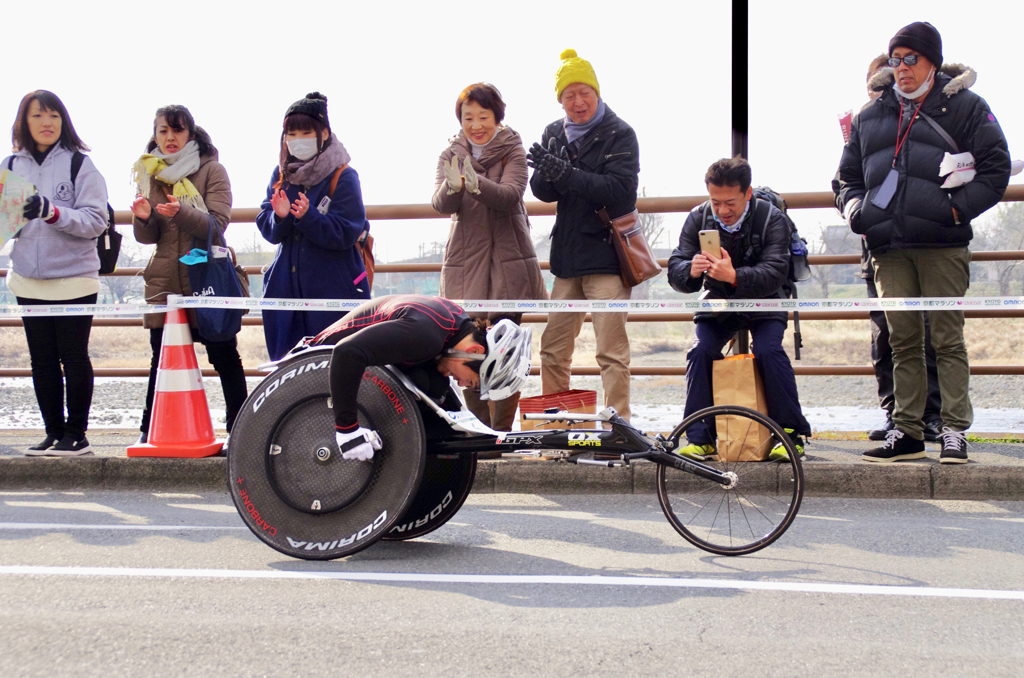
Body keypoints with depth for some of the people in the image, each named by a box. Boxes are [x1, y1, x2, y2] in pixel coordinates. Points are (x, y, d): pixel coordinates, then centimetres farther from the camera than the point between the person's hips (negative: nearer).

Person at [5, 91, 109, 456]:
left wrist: (52, 212, -23)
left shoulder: (80, 165, -3)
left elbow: (95, 221, -10)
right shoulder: (11, 166, 9)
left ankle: (76, 434, 8)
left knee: (74, 358, -1)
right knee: (42, 360, 7)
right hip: (28, 280, 4)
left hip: (74, 278, -4)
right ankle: (54, 432, 16)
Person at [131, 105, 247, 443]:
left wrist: (182, 211, -30)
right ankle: (150, 431, 13)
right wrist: (143, 218, -14)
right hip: (165, 281, 3)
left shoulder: (212, 171, -1)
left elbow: (217, 223, -13)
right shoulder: (149, 173, 11)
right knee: (162, 359, 6)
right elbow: (147, 237, 9)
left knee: (225, 357, 1)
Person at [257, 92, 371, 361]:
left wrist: (308, 216, -28)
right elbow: (266, 227, 4)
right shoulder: (282, 174, 9)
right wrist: (280, 216, -18)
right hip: (286, 286, 5)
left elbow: (345, 233, -14)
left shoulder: (343, 176, -7)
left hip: (334, 290, -5)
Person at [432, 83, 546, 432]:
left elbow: (510, 194, -18)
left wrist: (476, 183, -38)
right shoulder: (451, 155, 7)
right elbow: (441, 204, -9)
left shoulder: (513, 152, 0)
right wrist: (452, 186, -33)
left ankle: (502, 433, 2)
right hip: (465, 262, 2)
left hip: (508, 261, -2)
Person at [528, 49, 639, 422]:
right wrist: (546, 171, -17)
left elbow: (621, 191, -17)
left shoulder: (619, 134, -5)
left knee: (612, 351, -8)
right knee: (553, 349, 10)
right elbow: (543, 192, 6)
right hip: (567, 254, 6)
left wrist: (567, 174, -23)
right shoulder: (554, 134, 11)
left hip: (606, 254, -6)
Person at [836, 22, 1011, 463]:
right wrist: (857, 213, 6)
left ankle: (955, 431, 0)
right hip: (888, 248, 4)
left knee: (948, 339, -4)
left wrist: (957, 208, -10)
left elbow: (995, 169, 2)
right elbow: (848, 177, 26)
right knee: (902, 340, 6)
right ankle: (906, 431, 11)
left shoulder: (964, 107, 7)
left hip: (943, 245, -4)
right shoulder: (870, 116, 20)